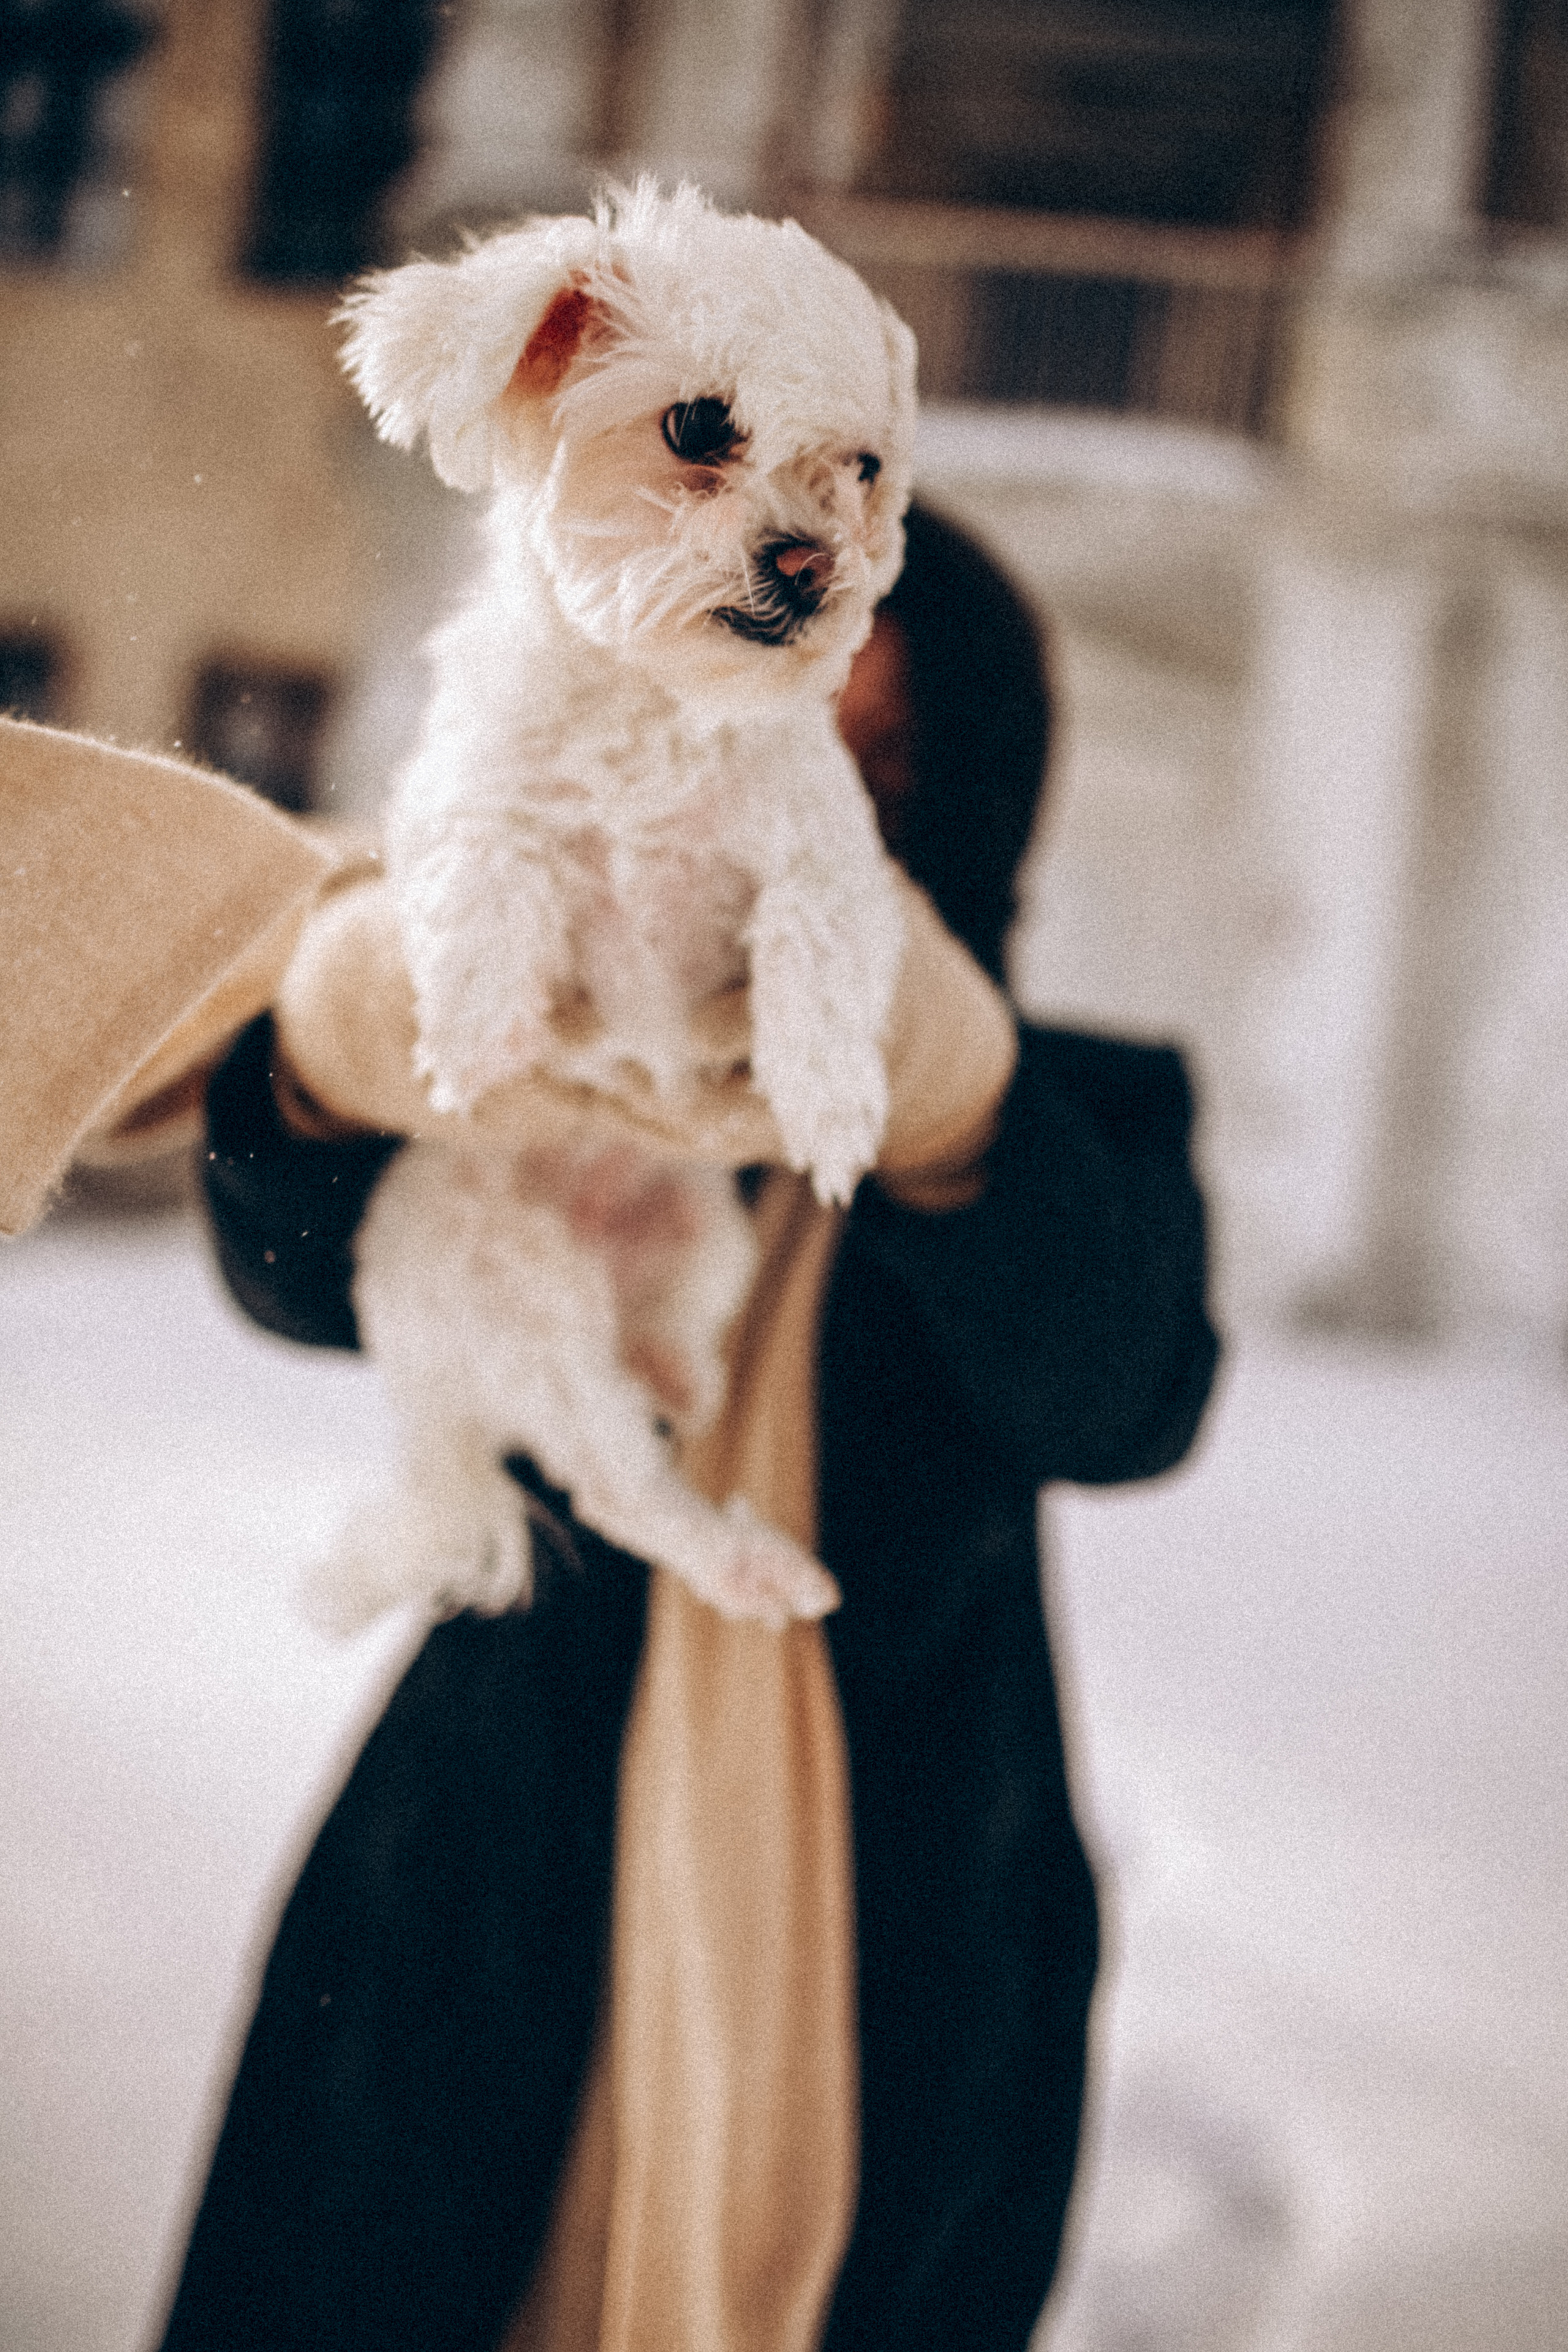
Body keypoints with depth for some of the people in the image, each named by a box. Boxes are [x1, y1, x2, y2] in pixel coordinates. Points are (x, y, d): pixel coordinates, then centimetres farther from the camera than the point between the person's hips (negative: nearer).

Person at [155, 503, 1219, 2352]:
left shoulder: (1076, 1118, -2)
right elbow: (309, 1277, -19)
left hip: (893, 2012, 0)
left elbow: (1122, 1395, -23)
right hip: (485, 1957, 1)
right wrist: (339, 1049, -44)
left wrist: (944, 1092, -45)